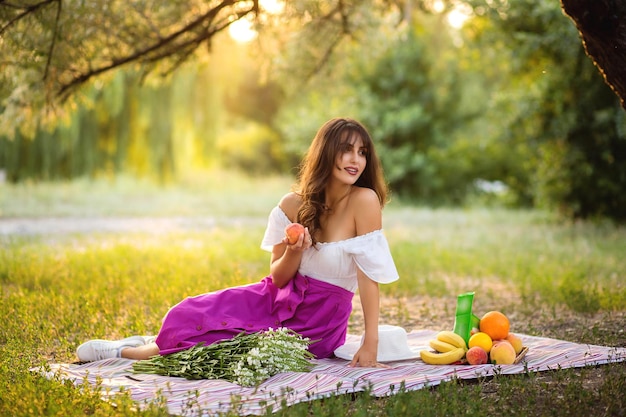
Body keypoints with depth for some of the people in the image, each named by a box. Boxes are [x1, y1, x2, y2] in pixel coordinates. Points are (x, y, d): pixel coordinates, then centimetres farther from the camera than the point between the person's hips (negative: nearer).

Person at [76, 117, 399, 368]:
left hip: (317, 323, -4)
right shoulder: (294, 204, -5)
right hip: (280, 300, 4)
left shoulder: (364, 201, -19)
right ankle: (159, 343, 18)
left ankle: (127, 352, 8)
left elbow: (369, 272, -19)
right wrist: (294, 253, -23)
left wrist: (370, 344, -22)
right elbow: (278, 278, -1)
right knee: (191, 315, -14)